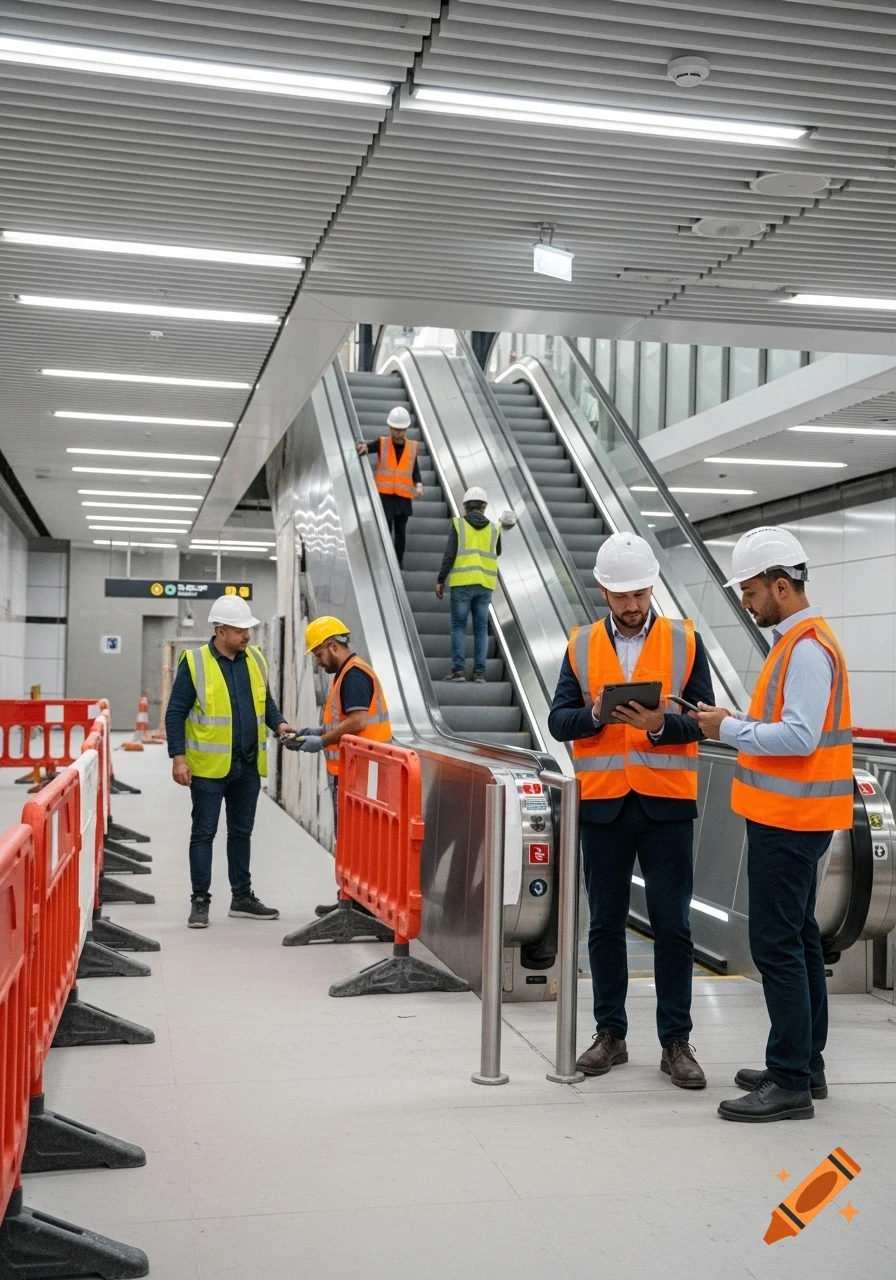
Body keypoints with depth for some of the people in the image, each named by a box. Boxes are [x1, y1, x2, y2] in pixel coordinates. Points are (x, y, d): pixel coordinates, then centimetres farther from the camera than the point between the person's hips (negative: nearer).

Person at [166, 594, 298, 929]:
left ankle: (242, 896, 26)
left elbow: (266, 701, 18)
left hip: (248, 766, 5)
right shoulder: (195, 663, -9)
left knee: (241, 832, 15)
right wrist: (178, 757, -14)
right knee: (204, 833, 3)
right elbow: (175, 713, -8)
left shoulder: (255, 659, 7)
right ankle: (200, 901, 11)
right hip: (209, 766, -5)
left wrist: (278, 723, -2)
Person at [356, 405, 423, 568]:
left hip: (403, 496, 2)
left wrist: (419, 485, -6)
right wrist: (363, 446, -27)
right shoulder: (382, 443, 6)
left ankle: (398, 566, 10)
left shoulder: (412, 447, 10)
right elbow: (364, 446, -3)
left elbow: (415, 470, 12)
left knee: (400, 531, 3)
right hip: (384, 494, -2)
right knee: (385, 529, -8)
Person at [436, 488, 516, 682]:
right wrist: (502, 530, 33)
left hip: (462, 583, -2)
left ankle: (458, 669, -3)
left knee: (458, 626, 5)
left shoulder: (458, 524, 1)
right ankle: (479, 671, 4)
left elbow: (449, 555, -5)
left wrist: (440, 580, 0)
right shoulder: (493, 529, 9)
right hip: (485, 585, 2)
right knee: (481, 628, 7)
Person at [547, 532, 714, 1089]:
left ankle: (676, 1042, 13)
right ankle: (611, 1034, 22)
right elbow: (559, 720, 1)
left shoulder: (686, 641, 2)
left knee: (673, 925, 2)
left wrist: (661, 724, -19)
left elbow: (703, 720, -1)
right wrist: (596, 714, -19)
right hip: (603, 803, 2)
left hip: (667, 802, -1)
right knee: (606, 923, 9)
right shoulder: (582, 645, 6)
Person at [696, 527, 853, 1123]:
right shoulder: (800, 641, 15)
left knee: (778, 946, -7)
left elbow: (799, 737, -25)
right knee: (799, 939, 16)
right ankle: (806, 1065, 26)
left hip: (788, 821, -11)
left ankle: (790, 1085, -2)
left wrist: (731, 729, -16)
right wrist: (740, 723, 6)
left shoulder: (807, 648, -17)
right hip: (793, 818, 11)